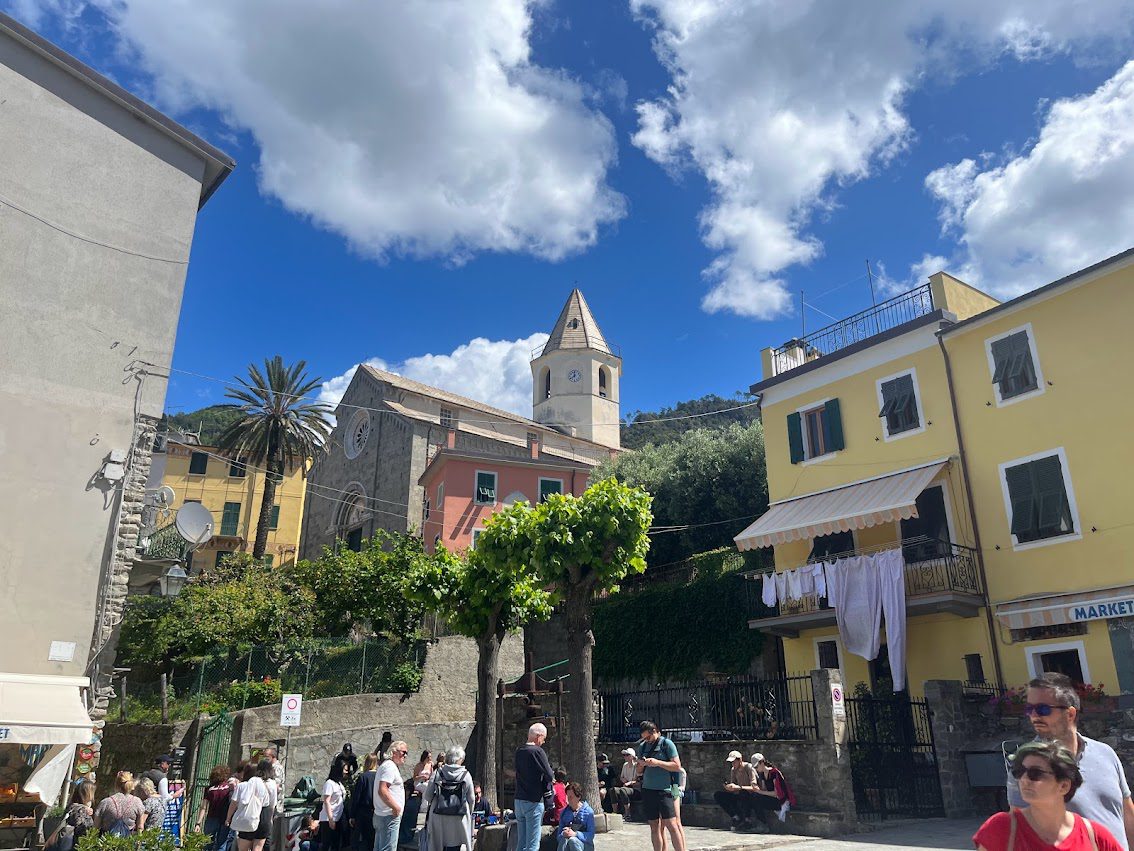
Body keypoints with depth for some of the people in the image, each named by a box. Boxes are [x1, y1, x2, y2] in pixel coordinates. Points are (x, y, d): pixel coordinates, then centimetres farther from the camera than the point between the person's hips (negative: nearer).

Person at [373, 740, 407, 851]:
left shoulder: (386, 765, 18)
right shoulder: (390, 766, -15)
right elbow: (382, 790, -25)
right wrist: (396, 807, -19)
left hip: (380, 815, 11)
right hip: (389, 816, -11)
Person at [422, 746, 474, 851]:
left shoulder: (437, 773, -2)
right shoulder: (466, 775, -3)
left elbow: (427, 795, 0)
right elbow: (471, 799, 1)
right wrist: (469, 813, 19)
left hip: (438, 818, 1)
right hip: (458, 819, -1)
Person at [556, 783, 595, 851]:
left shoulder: (589, 812, -1)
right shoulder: (564, 812, 9)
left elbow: (591, 835, -7)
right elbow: (559, 835, 8)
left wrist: (575, 834, -22)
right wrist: (563, 834, -16)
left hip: (585, 844, -2)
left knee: (573, 840, -36)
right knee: (563, 840, -34)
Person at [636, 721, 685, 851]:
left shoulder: (666, 744, -1)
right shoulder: (642, 746, 13)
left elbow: (677, 766, -7)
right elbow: (639, 772, 19)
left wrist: (657, 762, -16)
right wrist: (641, 765, -4)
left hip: (664, 790, -5)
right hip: (647, 790, 5)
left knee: (671, 825, -9)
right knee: (654, 827, 5)